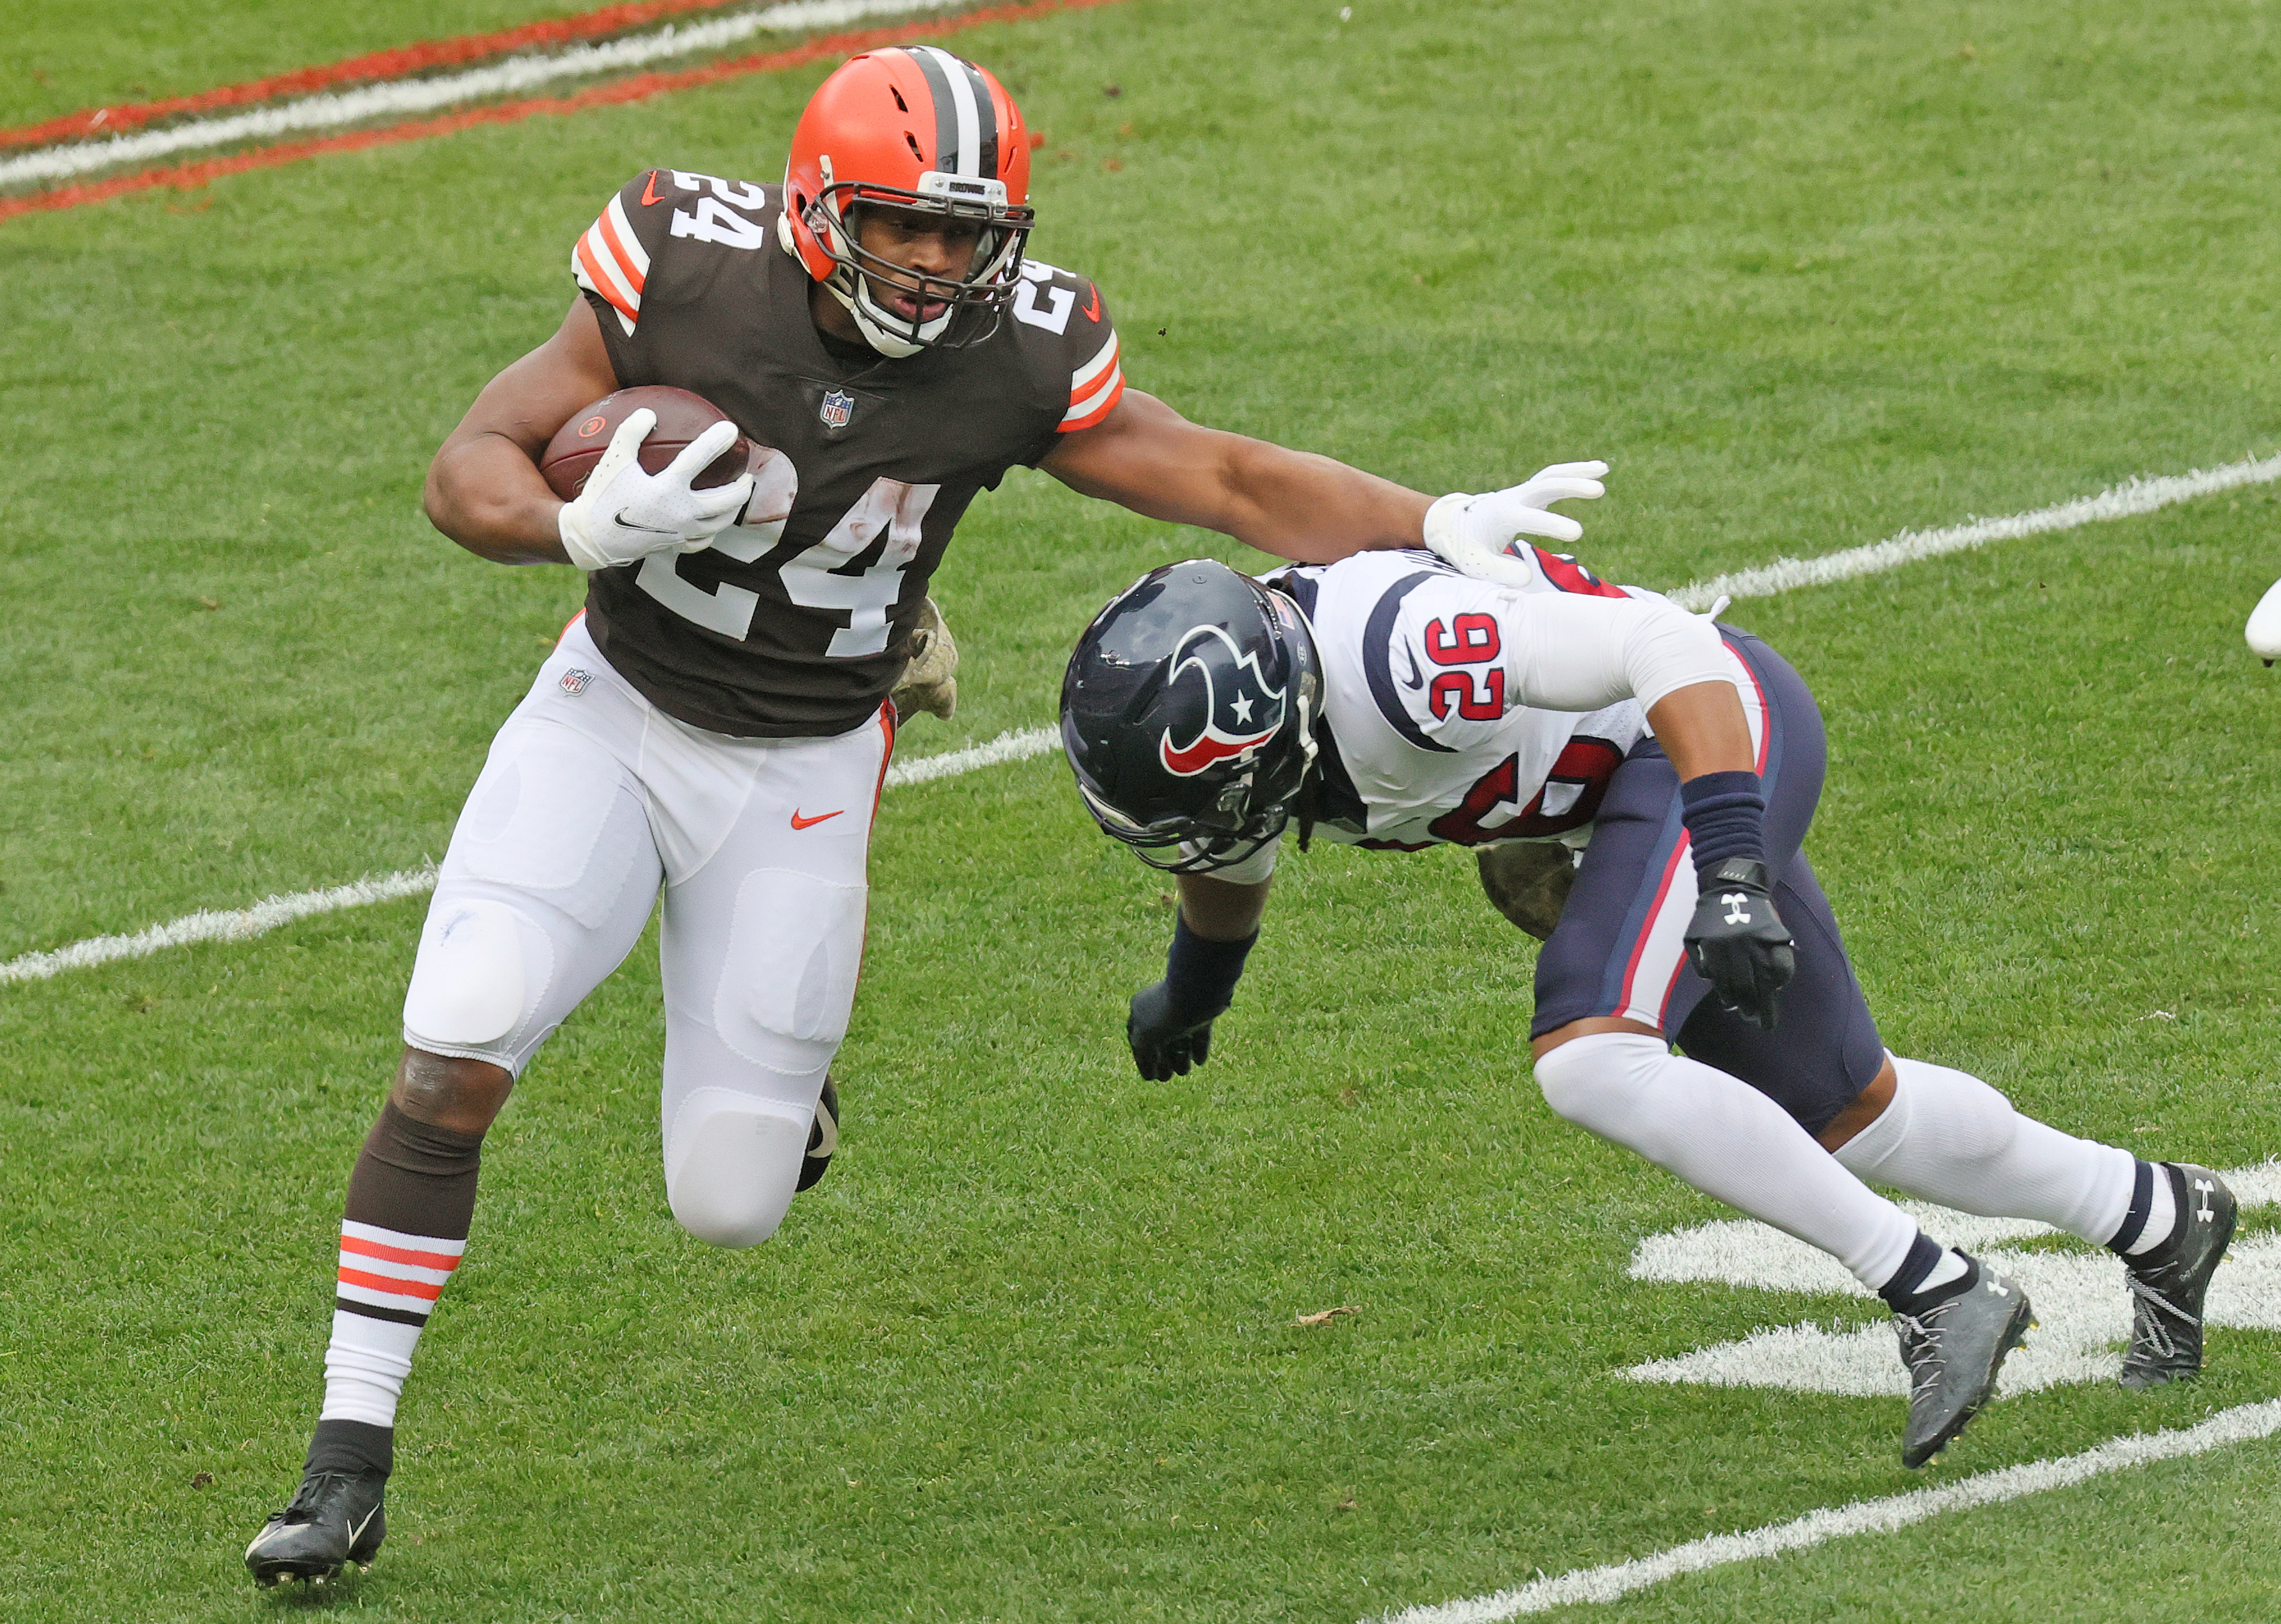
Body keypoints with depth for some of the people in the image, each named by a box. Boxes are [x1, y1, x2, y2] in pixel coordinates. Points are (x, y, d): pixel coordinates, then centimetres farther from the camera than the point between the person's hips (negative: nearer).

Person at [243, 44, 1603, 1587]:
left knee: (731, 1203, -2)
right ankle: (351, 1461, -11)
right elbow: (472, 472, -15)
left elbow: (1232, 480, -6)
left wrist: (1440, 531, -16)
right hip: (612, 711, -1)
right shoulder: (687, 272, -20)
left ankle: (776, 1067, 37)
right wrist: (592, 529, -35)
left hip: (802, 772, 1)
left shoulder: (1017, 357, -17)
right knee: (455, 1052, -21)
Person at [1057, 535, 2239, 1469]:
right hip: (1639, 785, 9)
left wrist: (1730, 874, -44)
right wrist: (1189, 996, 39)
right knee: (1840, 1119, 19)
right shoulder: (1238, 710, -7)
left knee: (1590, 1062, -26)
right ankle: (2159, 1218, 39)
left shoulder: (1398, 653, -36)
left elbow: (1665, 645, -36)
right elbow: (1232, 865, 19)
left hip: (1712, 735, -9)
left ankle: (1936, 1295, -18)